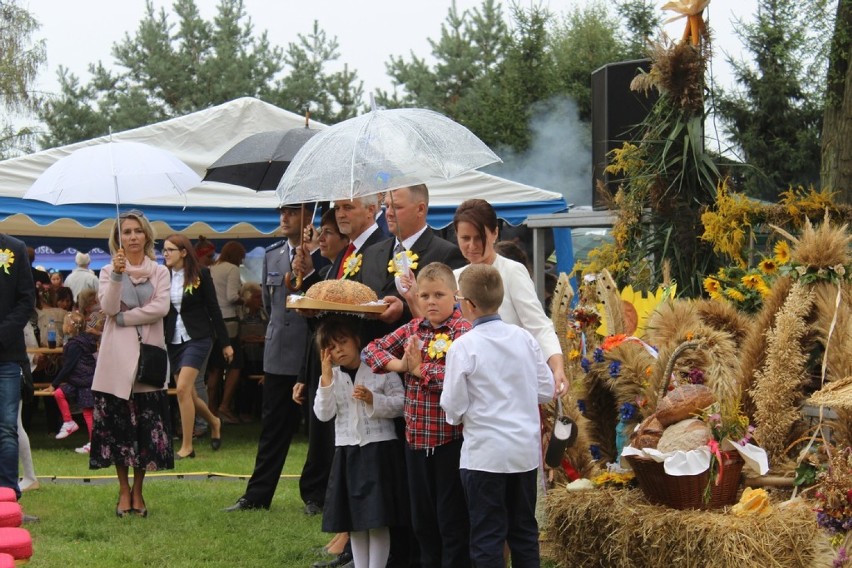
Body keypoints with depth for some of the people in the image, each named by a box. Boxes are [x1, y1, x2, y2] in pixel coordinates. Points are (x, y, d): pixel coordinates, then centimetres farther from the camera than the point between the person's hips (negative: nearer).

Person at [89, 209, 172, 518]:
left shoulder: (160, 272, 9)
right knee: (117, 424, -1)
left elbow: (161, 307, -6)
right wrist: (117, 274, -19)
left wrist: (124, 318, -9)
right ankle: (124, 490, 10)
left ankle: (138, 491, 11)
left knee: (147, 425, 0)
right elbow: (109, 307, -8)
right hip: (117, 357, 0)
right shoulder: (108, 271, 8)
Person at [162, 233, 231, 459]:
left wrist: (225, 343, 0)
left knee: (183, 388, -18)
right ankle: (214, 422, 39)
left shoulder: (200, 274, -5)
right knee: (188, 395, 8)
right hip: (174, 340, 5)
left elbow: (213, 308, -2)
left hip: (198, 338, -5)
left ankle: (187, 446, -10)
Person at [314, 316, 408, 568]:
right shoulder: (332, 377, 7)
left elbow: (400, 404, -5)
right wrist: (327, 377, -11)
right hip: (347, 451, 4)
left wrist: (373, 400, -20)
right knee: (354, 522, 10)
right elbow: (323, 414, -4)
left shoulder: (381, 369, -3)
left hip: (379, 449, -4)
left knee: (378, 521, -3)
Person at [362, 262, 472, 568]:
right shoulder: (413, 329, 8)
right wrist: (400, 364, -9)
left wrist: (420, 368, -17)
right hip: (416, 436, 7)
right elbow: (371, 350, 9)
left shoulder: (463, 332, -12)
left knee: (452, 519, 2)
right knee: (422, 518, 16)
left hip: (451, 438, -7)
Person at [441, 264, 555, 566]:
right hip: (527, 449, 5)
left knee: (487, 538, 2)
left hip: (485, 453, -5)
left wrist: (457, 416, 10)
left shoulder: (463, 346, -13)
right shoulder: (524, 338, 0)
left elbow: (453, 406, -11)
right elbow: (547, 389, 6)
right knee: (524, 530, 16)